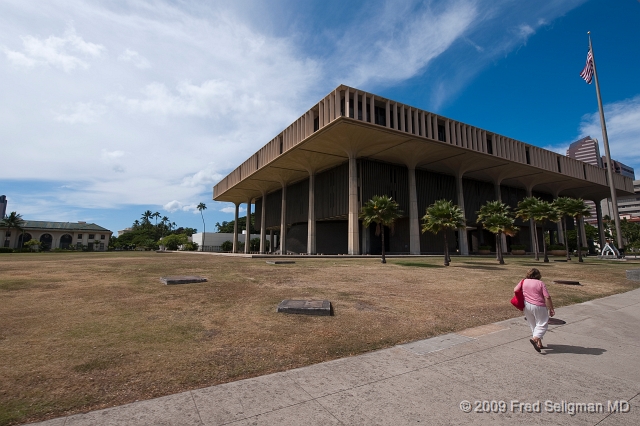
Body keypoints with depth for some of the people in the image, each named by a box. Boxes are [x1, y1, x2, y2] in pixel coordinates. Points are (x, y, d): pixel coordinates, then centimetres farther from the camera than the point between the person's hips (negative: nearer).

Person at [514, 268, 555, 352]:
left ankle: (539, 343, 19)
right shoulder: (540, 283, -6)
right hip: (539, 307, -4)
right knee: (542, 324, 6)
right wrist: (551, 309, -5)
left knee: (533, 325, 16)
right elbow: (547, 298, -11)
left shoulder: (523, 281, 2)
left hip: (527, 306, 4)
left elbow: (515, 290, 3)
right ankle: (535, 338, -14)